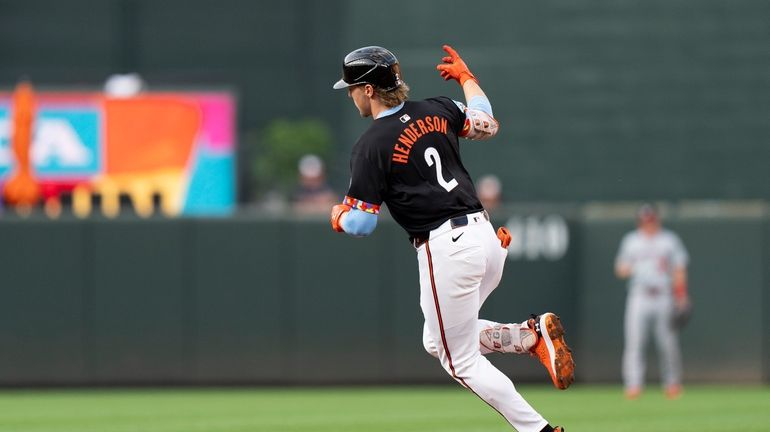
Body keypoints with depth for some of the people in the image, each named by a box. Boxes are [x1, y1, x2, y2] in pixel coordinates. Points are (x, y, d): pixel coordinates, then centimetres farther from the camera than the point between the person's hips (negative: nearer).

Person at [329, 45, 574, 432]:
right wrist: (465, 77, 41)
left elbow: (362, 224, -10)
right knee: (438, 341, 23)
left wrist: (339, 217, 14)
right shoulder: (436, 110, 7)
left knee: (461, 362, 5)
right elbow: (486, 124, 26)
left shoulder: (371, 145, -11)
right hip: (486, 236, 8)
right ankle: (534, 335, 7)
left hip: (446, 249, -8)